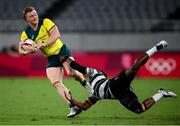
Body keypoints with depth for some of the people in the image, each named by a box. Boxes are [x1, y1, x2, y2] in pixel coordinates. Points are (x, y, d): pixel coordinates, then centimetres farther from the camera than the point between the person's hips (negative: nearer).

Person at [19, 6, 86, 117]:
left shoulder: (45, 22, -7)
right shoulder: (26, 34, 3)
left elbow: (56, 35, -19)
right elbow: (21, 50, 0)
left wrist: (42, 44, -29)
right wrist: (26, 51, -24)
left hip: (62, 51, -4)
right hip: (51, 59, 4)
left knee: (71, 72, -26)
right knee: (56, 83, -15)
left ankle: (84, 82, 8)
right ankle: (73, 107, -16)